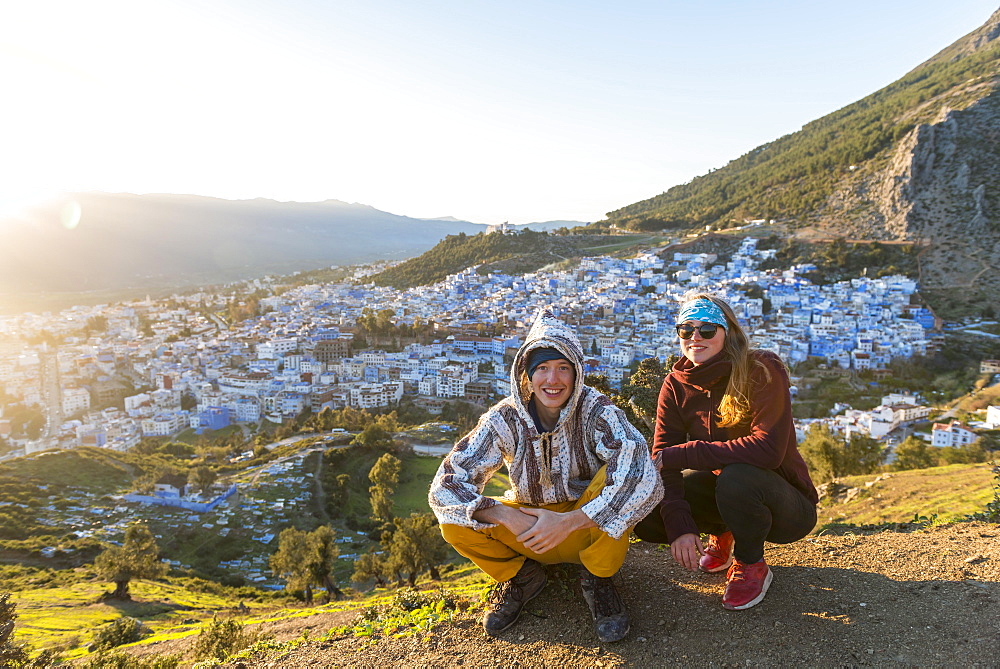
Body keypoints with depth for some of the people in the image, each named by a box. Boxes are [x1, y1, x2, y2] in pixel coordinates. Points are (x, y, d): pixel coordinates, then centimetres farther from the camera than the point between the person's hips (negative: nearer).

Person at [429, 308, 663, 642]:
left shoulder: (596, 411, -22)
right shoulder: (506, 419, -17)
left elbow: (646, 480, -37)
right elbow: (444, 487, -23)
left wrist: (568, 522, -42)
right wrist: (508, 518, -39)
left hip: (591, 530, -1)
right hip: (528, 526, 2)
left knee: (614, 478, -32)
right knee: (455, 521, -24)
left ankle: (597, 578, -5)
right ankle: (520, 575, 6)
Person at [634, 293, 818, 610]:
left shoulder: (762, 371, -20)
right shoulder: (676, 386, -6)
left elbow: (768, 450, -33)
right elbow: (662, 460, -14)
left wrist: (681, 454, -30)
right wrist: (679, 527, -29)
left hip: (787, 504, -5)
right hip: (721, 488, 5)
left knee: (735, 476, -37)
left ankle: (751, 565, -5)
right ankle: (722, 534, 15)